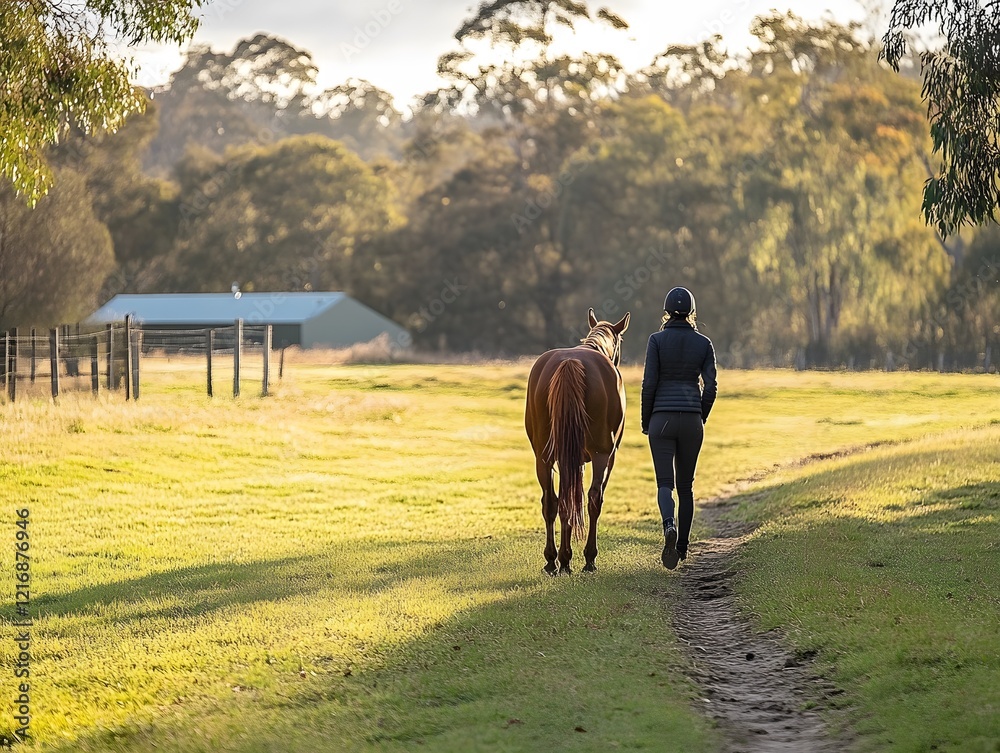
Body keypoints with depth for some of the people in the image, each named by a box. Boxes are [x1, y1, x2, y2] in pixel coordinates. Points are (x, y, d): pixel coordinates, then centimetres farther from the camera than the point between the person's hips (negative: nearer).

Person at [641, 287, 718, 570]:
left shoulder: (657, 340, -4)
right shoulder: (704, 343, 2)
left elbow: (649, 383, -7)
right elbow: (711, 386, -2)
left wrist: (646, 422, 4)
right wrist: (701, 418, 12)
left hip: (662, 419, -2)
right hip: (691, 420, 2)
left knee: (665, 482, -2)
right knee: (686, 484, 14)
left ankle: (669, 525, -32)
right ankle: (682, 547, 18)